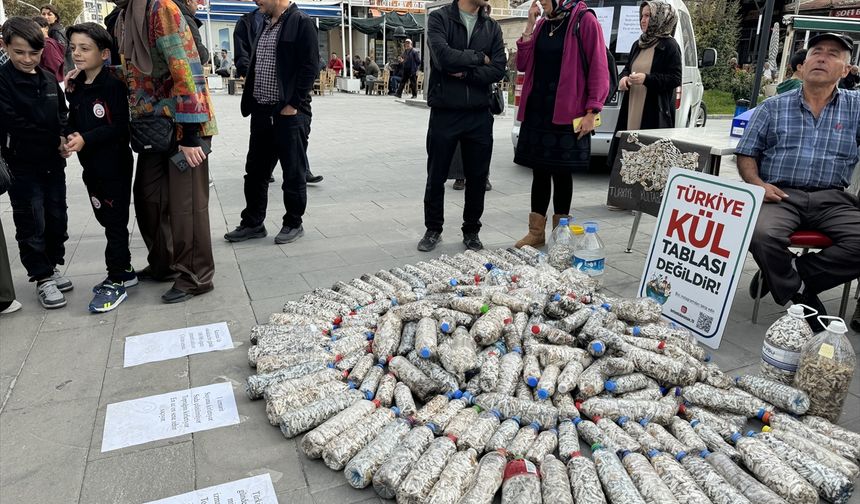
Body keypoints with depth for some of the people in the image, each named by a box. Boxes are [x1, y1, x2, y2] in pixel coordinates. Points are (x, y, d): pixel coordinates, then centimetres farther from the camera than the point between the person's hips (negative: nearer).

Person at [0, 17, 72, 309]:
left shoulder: (49, 80, 10)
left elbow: (62, 114, 12)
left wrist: (64, 137, -8)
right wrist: (55, 141, -13)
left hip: (53, 163, 5)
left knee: (57, 218, 12)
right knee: (32, 224, 2)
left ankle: (52, 267, 29)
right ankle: (42, 278, 12)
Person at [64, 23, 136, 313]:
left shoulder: (114, 85, -12)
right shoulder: (75, 86, 9)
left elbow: (120, 126, -17)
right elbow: (74, 122, 13)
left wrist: (86, 139, -22)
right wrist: (71, 136, -7)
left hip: (115, 164, -7)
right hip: (90, 165, 7)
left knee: (115, 223, -1)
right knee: (105, 220, 14)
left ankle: (116, 282, 7)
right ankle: (124, 271, 27)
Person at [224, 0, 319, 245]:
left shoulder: (302, 23, -7)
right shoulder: (264, 25, 17)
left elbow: (309, 67, -14)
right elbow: (254, 67, 21)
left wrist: (292, 104, -17)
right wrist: (249, 103, 13)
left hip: (290, 113, -8)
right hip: (262, 112, 8)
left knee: (293, 173, 3)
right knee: (254, 171, 12)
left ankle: (293, 224, 17)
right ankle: (253, 223, 23)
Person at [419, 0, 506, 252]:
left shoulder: (492, 27, 8)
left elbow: (498, 69, -4)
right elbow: (444, 57, -19)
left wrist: (464, 73, -15)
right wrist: (479, 57, -8)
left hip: (480, 115, 3)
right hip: (444, 113, -3)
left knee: (477, 178, 8)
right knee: (436, 177, 7)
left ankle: (471, 230, 25)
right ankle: (433, 229, 24)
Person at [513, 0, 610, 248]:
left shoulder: (585, 21, -5)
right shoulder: (541, 24, 12)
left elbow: (598, 69, -8)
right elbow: (523, 64, 9)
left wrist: (591, 111, -14)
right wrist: (530, 25, 1)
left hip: (566, 112, -5)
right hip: (537, 109, 5)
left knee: (561, 172, 2)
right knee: (539, 170, 8)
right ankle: (536, 231, 17)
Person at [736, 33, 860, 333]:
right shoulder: (772, 107, 15)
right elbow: (747, 154, 12)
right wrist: (757, 183, -5)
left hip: (832, 199, 2)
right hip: (781, 195, -1)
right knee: (762, 235, -34)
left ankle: (786, 276, -11)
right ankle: (804, 302, -13)